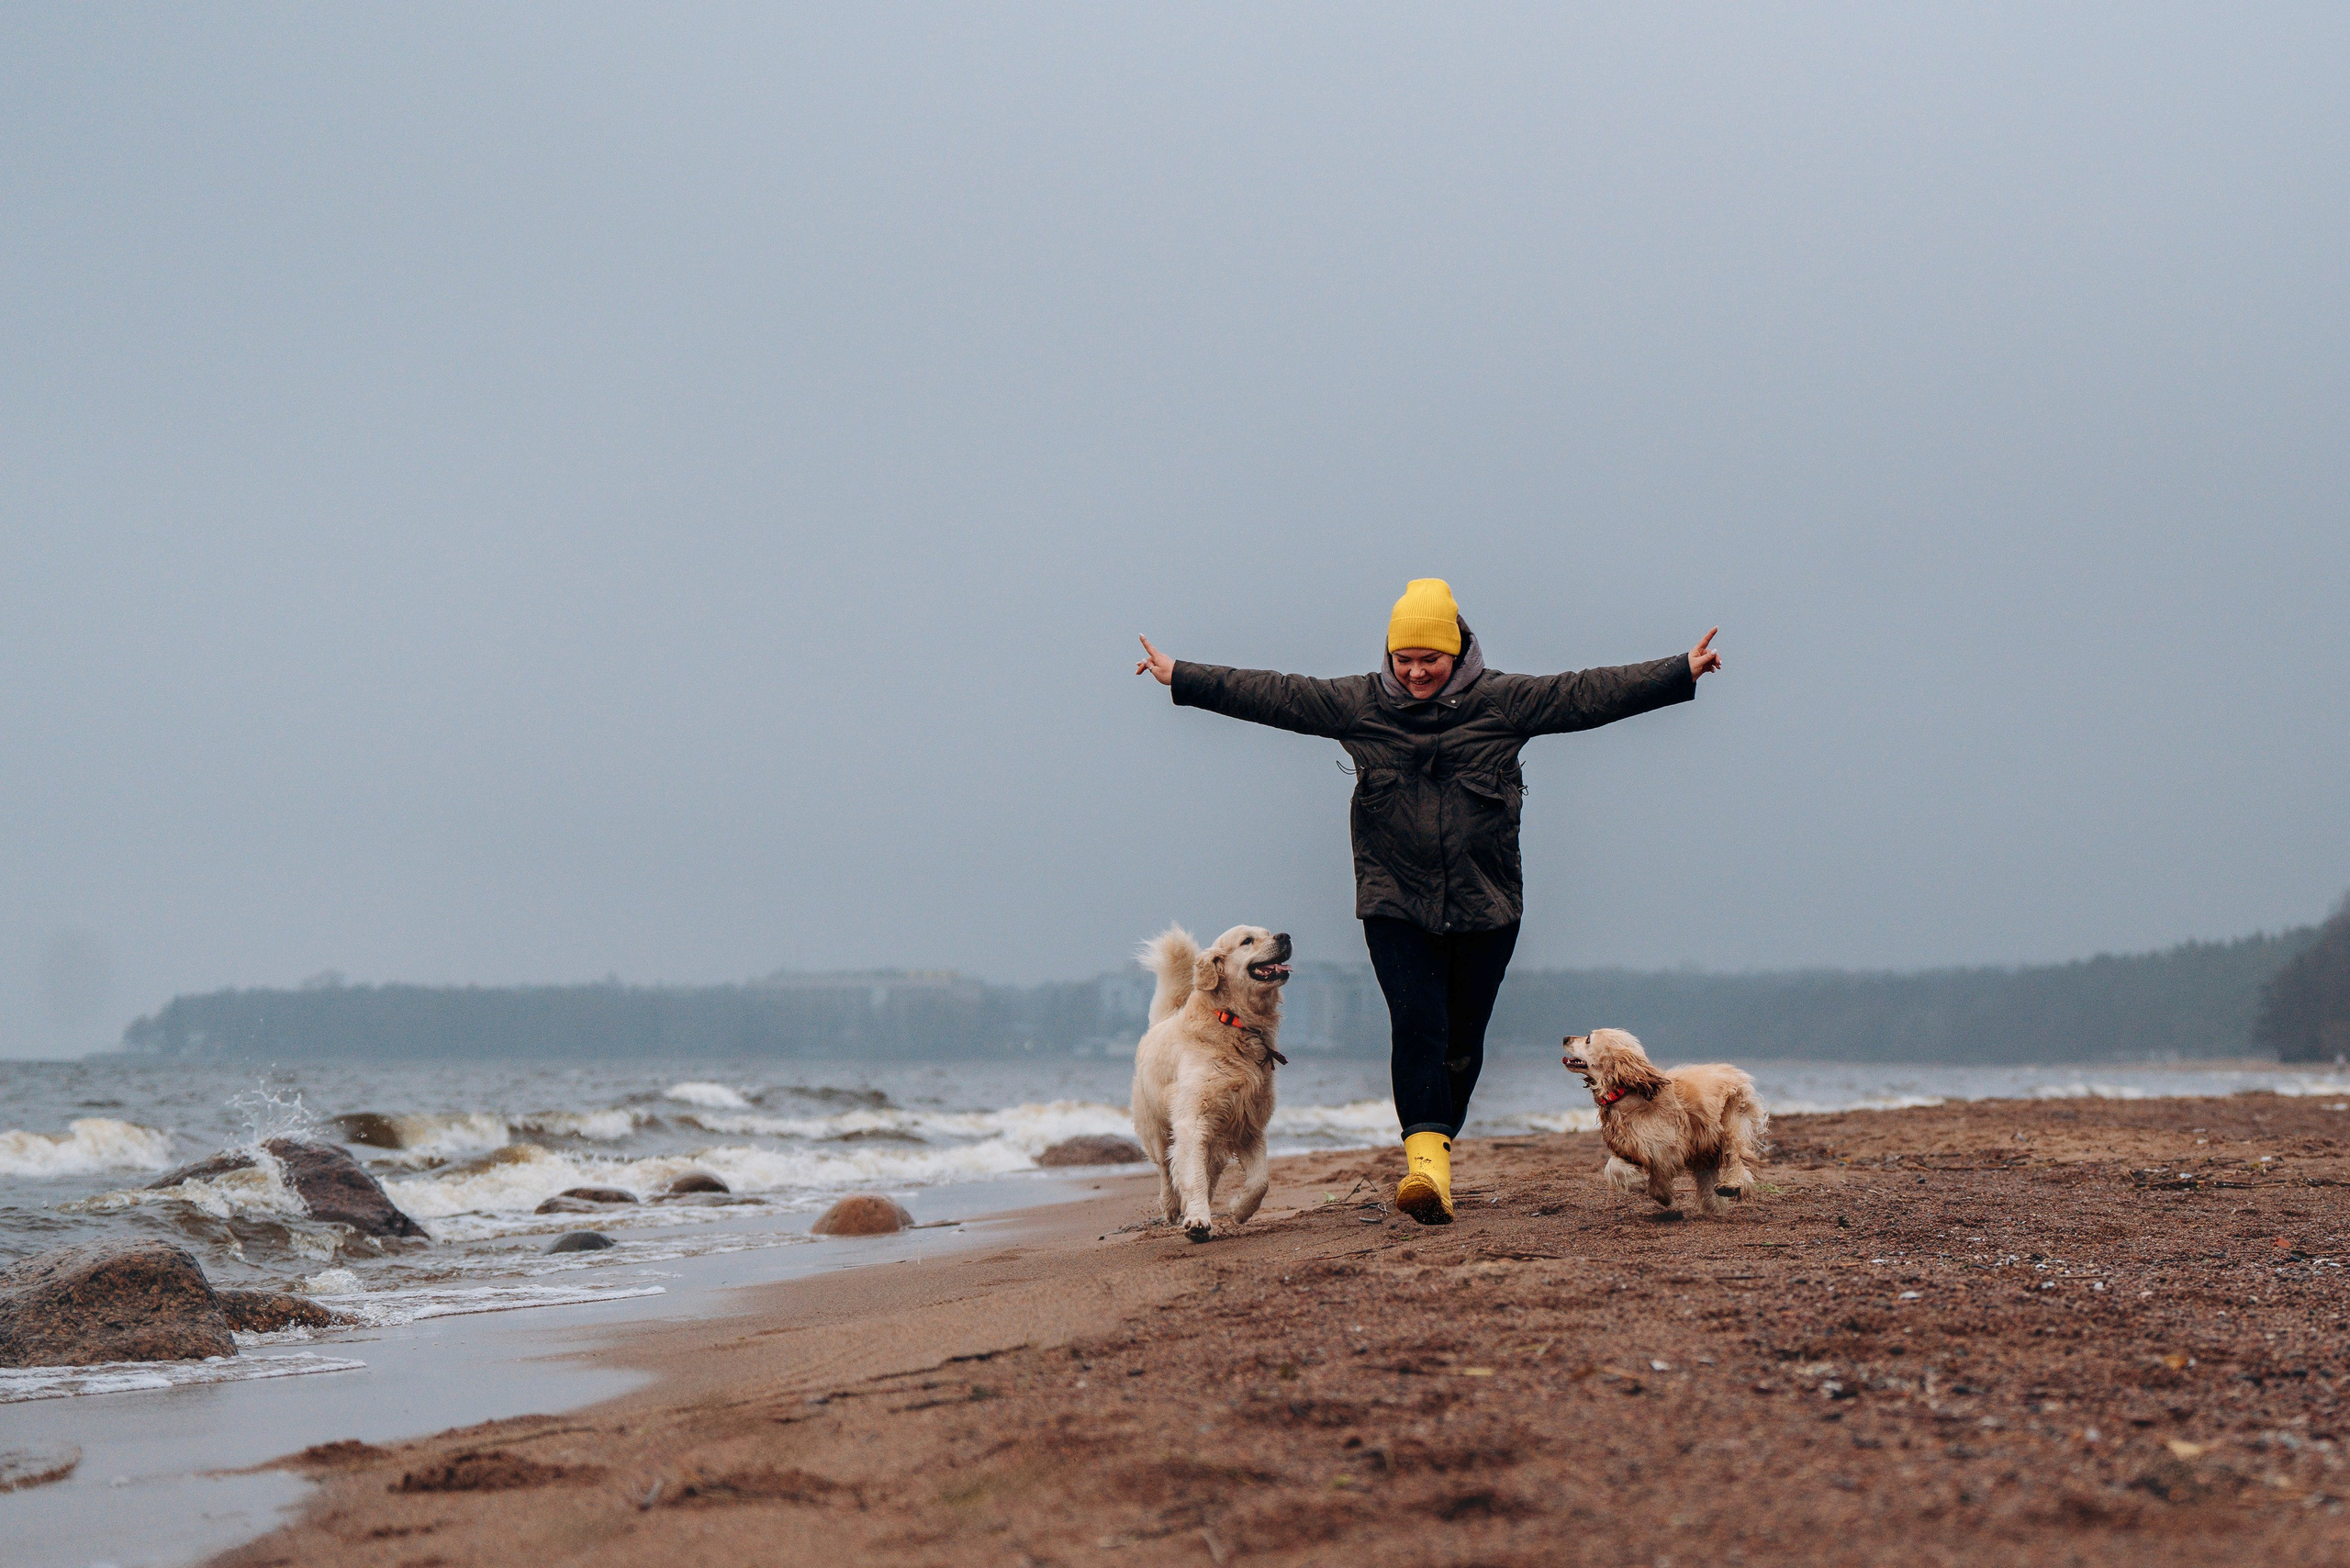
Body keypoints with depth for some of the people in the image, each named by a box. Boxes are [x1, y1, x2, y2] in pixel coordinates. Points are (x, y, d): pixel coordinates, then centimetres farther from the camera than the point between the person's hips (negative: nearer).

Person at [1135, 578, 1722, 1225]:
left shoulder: (1503, 701, 2)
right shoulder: (1358, 703, 5)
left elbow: (1590, 693, -1)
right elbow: (1273, 695, 6)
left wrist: (1682, 673, -7)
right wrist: (1180, 677, 3)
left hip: (1485, 904, 1)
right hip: (1395, 902, -1)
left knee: (1462, 1040, 6)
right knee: (1417, 1024, -17)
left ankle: (1437, 1142, 24)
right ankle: (1426, 1159, -24)